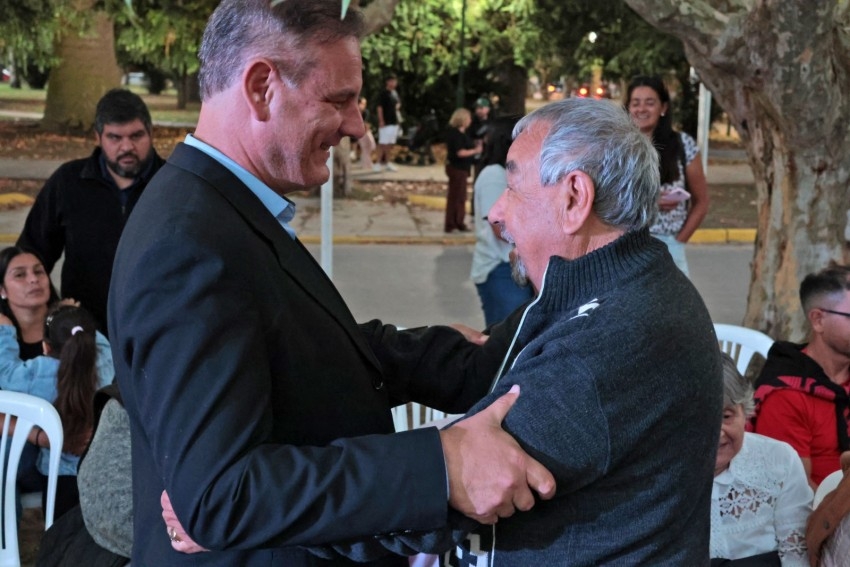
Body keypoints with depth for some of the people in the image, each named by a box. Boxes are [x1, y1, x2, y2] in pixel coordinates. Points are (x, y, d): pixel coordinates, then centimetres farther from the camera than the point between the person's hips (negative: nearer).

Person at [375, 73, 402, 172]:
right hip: (386, 123, -8)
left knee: (390, 144, 11)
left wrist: (399, 120, 13)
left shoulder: (395, 93, 15)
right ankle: (379, 163, -1)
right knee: (383, 143, -5)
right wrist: (381, 121, -19)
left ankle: (387, 163, 17)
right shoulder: (383, 94, -9)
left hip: (395, 122, 8)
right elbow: (380, 108, -13)